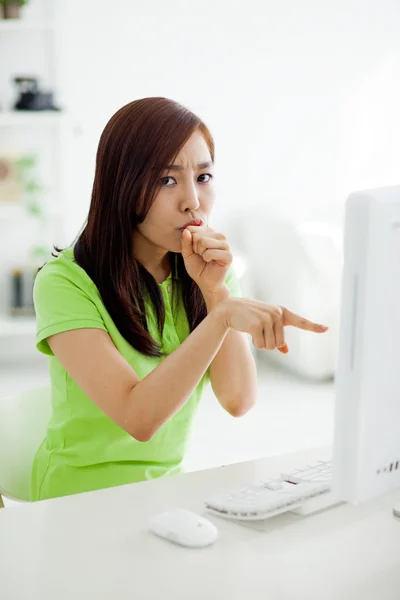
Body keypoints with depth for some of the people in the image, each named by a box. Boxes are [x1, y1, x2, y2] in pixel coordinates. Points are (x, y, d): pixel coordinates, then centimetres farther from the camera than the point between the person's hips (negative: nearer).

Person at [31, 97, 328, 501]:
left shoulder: (209, 271, 3)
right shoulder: (65, 282, -15)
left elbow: (237, 401, -7)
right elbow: (138, 418, -24)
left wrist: (216, 290, -17)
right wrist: (222, 316, -34)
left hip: (169, 488, 5)